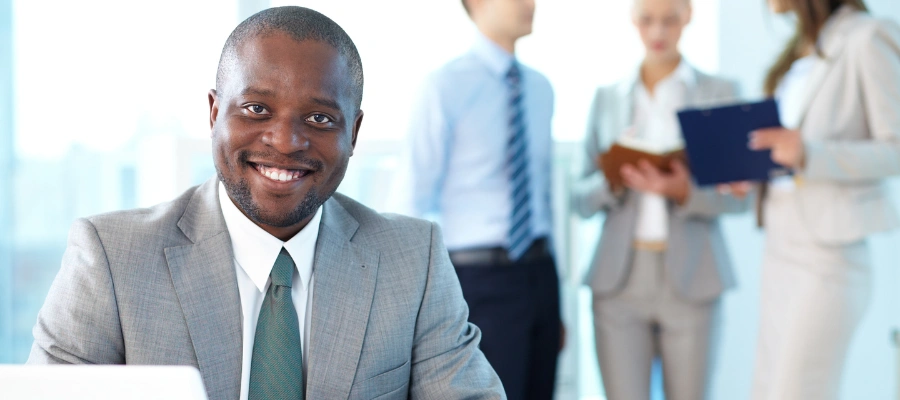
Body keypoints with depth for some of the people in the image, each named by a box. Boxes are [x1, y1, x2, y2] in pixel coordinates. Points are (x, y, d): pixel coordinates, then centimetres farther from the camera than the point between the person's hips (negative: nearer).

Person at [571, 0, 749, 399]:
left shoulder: (719, 93, 4)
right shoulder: (607, 98, 10)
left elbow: (738, 197, 0)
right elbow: (582, 199, 8)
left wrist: (686, 192, -19)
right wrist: (614, 179, -13)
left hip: (690, 277, -1)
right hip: (620, 276, 1)